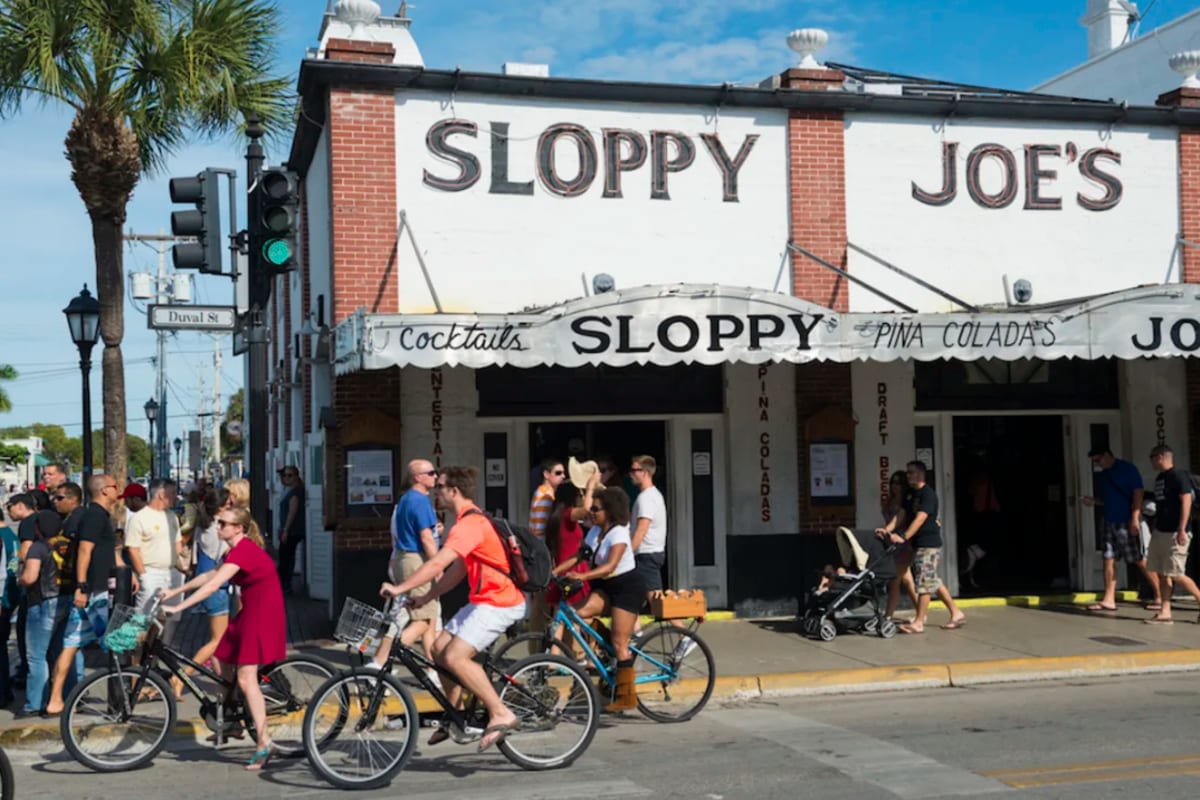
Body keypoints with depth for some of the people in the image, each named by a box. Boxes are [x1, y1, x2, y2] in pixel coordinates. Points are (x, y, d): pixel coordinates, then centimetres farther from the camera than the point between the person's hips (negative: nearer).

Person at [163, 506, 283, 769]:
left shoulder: (244, 550, -19)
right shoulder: (239, 550, 13)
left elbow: (213, 585, -26)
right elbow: (210, 575, 20)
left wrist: (177, 608, -28)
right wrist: (174, 591, 16)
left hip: (263, 615, -10)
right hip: (249, 613, 10)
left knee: (246, 678, -13)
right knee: (222, 666, 12)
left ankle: (264, 743, -12)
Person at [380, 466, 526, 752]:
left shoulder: (470, 523, -19)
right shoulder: (470, 520, 16)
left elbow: (438, 562, -28)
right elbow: (457, 570, 19)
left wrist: (400, 588, -26)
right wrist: (426, 597, 15)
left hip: (500, 602, -10)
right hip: (484, 599, 10)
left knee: (455, 657, -19)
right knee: (440, 649, 9)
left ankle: (501, 715, -12)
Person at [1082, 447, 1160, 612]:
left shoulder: (1127, 469, -7)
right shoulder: (1102, 476, 15)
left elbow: (1138, 492, -12)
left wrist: (1135, 517, -20)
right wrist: (1094, 501, 2)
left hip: (1127, 522, -7)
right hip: (1108, 522, 7)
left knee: (1141, 560, -3)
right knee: (1109, 560, 3)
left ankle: (1160, 597, 6)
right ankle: (1108, 600, 5)